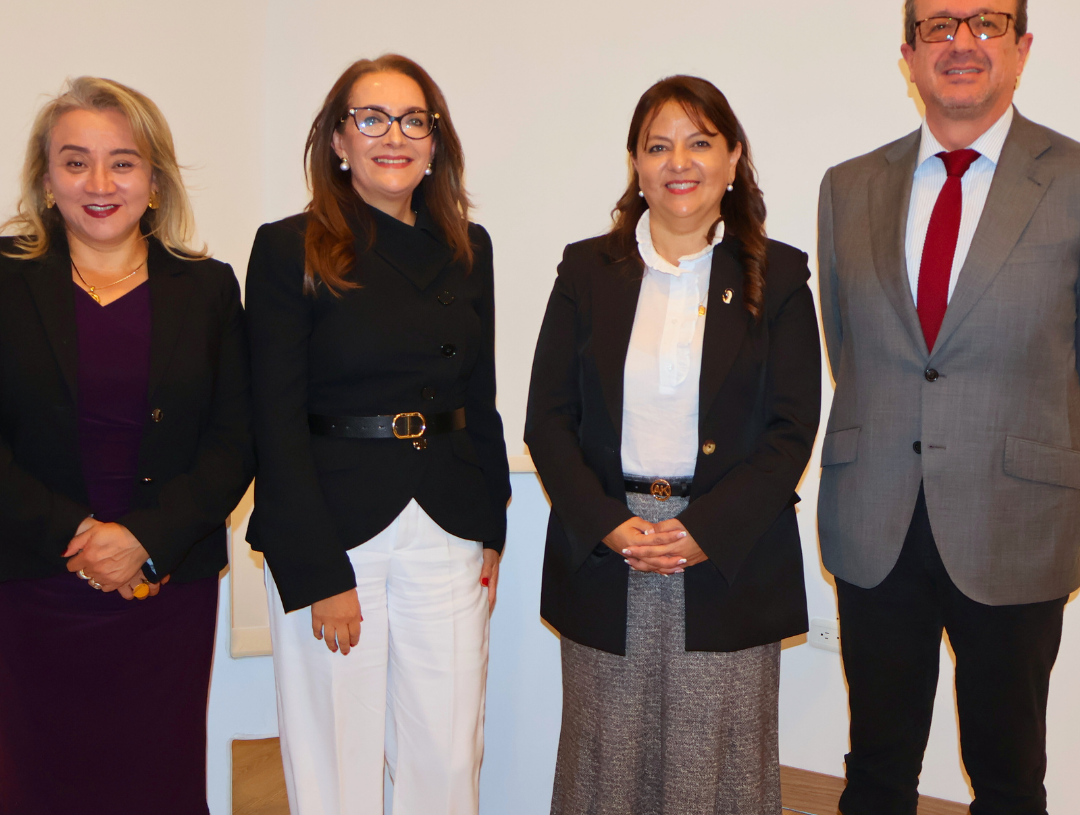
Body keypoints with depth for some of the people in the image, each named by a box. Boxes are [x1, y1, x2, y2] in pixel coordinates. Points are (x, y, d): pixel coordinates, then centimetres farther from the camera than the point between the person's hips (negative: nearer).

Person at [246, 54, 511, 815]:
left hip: (447, 530, 4)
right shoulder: (290, 248, -3)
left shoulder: (467, 248, 10)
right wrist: (320, 575, -11)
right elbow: (277, 422, -7)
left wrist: (492, 533, 10)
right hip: (332, 527, -3)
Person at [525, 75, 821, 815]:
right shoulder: (587, 270, 7)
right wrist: (609, 526, -11)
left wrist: (705, 531, -13)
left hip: (728, 553, -1)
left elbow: (793, 429, -2)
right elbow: (547, 418, 2)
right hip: (602, 551, 1)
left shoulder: (778, 277, 4)